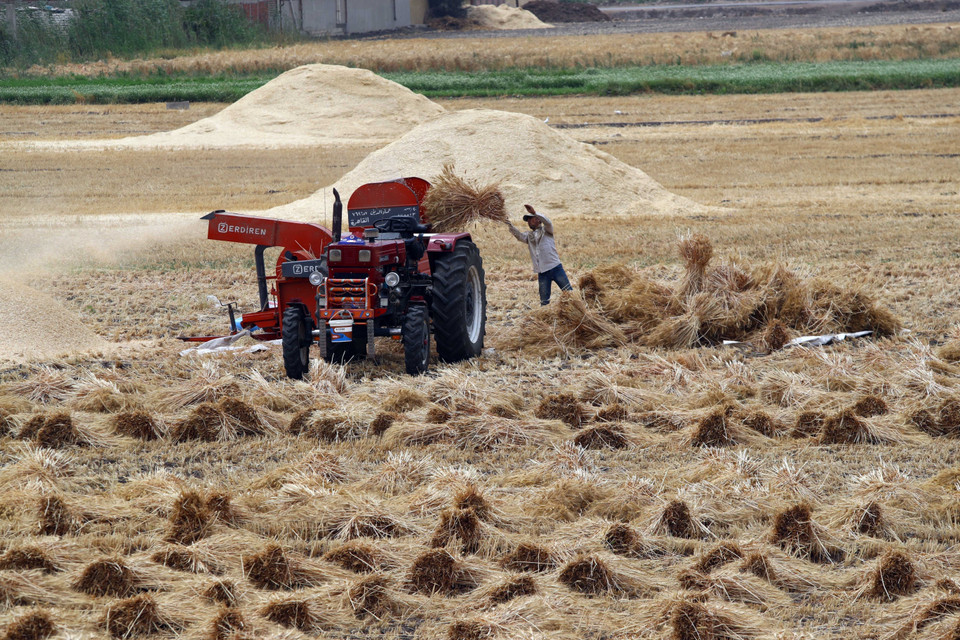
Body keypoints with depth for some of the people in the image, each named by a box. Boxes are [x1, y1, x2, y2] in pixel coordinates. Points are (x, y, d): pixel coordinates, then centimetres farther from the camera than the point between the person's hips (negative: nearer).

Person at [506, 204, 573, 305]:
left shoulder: (545, 230, 5)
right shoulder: (528, 235, 15)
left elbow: (547, 222, -17)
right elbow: (519, 235, -5)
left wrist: (534, 212, -31)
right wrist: (510, 225, -25)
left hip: (555, 268, -4)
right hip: (542, 273, 4)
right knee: (544, 301, 2)